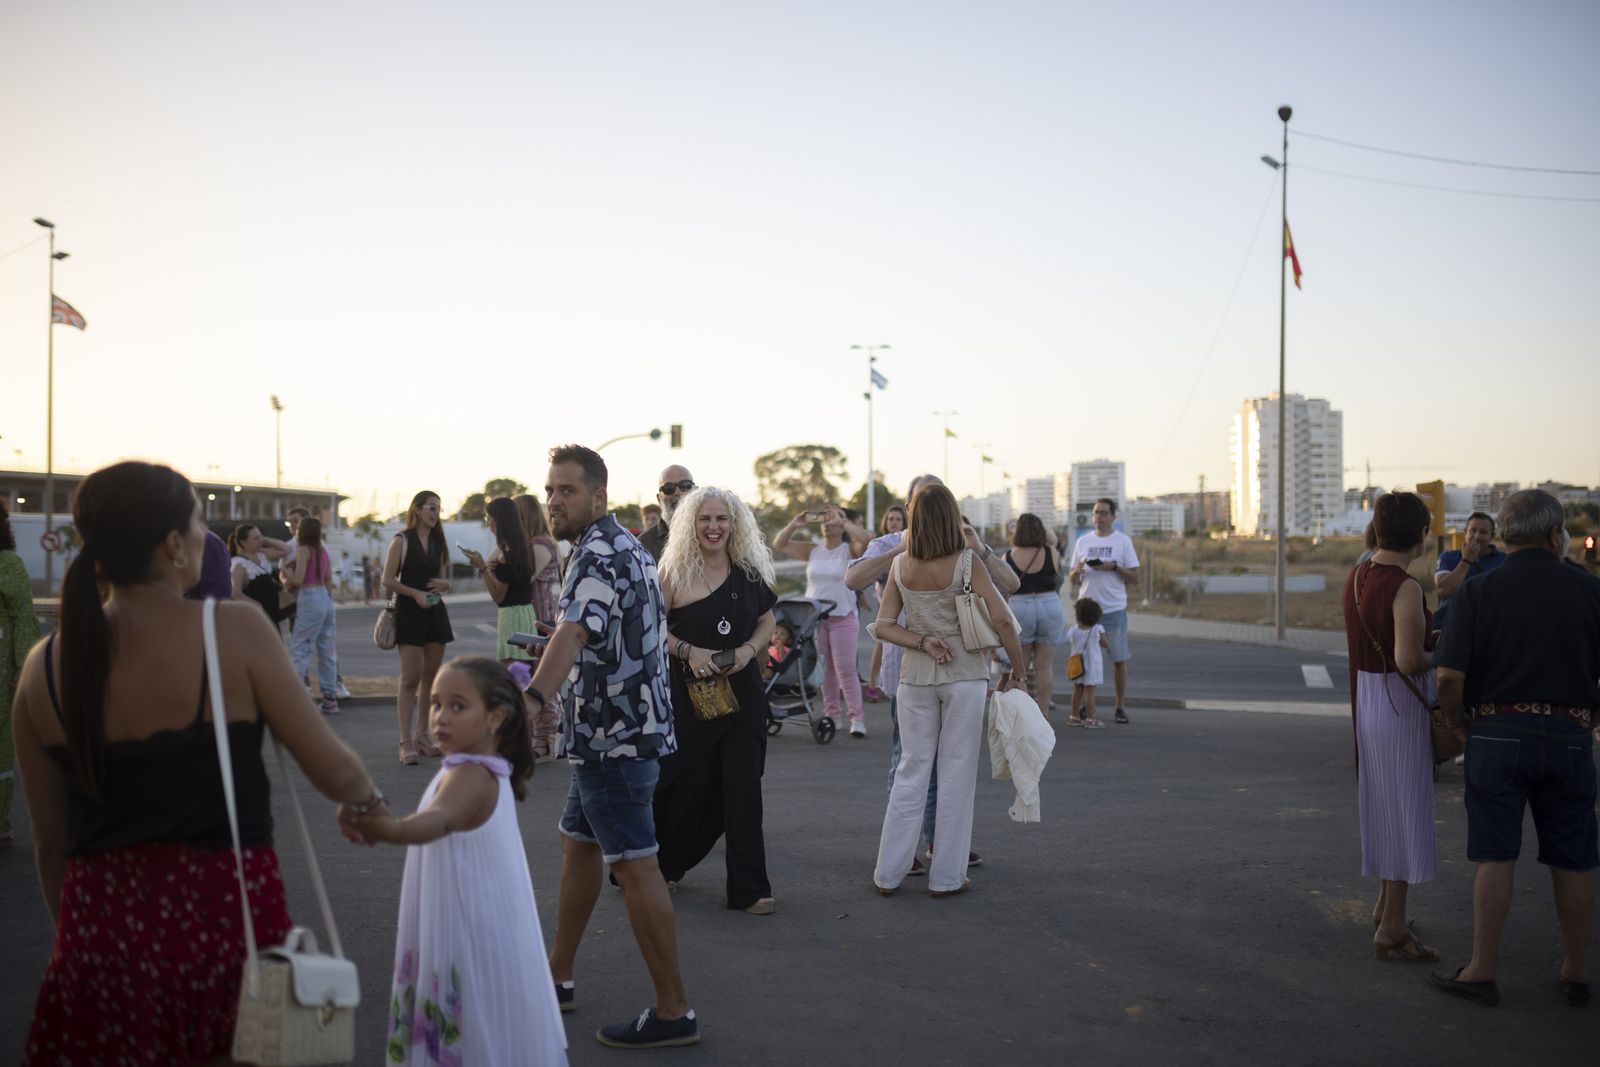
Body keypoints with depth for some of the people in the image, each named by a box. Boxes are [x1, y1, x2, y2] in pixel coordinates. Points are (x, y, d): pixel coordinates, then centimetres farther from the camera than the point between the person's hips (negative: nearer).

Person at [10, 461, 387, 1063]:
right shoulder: (233, 630, -13)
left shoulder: (45, 668, 0)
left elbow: (50, 843, 8)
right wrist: (365, 800, 14)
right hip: (224, 912, -3)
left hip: (99, 924, 3)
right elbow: (333, 771, -8)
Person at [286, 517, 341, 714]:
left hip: (309, 599, -7)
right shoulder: (323, 551, 12)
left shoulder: (303, 550, -9)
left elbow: (298, 579, -16)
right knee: (326, 650, 9)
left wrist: (285, 572, 2)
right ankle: (330, 699, 12)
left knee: (298, 648, -5)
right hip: (325, 598, 8)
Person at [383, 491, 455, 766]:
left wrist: (442, 583, -4)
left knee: (431, 677, 7)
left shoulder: (438, 542, 13)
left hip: (435, 611, 6)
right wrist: (415, 593, -19)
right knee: (410, 679, -9)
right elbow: (388, 580, -7)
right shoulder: (402, 541, -4)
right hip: (409, 612, -6)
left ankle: (422, 736, 16)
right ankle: (406, 742, -8)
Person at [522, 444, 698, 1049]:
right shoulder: (628, 547, 14)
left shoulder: (597, 554, -18)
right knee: (578, 845, 20)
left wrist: (533, 696, -51)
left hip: (612, 732, -11)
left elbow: (573, 634, -37)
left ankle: (673, 1012, 0)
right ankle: (558, 978, 33)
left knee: (634, 865, -6)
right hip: (616, 731, 11)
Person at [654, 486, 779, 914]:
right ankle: (663, 866, 26)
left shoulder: (749, 572, 5)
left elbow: (768, 621, 13)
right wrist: (688, 651, -17)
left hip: (741, 690, 3)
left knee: (742, 789, 3)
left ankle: (749, 888, 10)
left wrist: (748, 650, -5)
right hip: (688, 691, -3)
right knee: (685, 782, 1)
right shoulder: (675, 573, -4)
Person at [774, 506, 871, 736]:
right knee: (824, 669, 8)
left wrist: (841, 520, -20)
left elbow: (866, 539, -22)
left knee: (846, 669, -7)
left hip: (843, 617, -4)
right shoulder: (812, 550, 7)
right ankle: (831, 714, 16)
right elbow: (778, 545, 5)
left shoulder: (849, 550, -2)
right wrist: (795, 524, -8)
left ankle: (856, 717, -6)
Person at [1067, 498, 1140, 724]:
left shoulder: (1123, 541, 2)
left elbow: (1134, 577, 0)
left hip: (1114, 609, -3)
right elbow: (1073, 580, 13)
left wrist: (1113, 566, -14)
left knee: (1119, 658, 0)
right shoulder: (1083, 542, 11)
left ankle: (1120, 707, 8)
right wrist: (1077, 571, -9)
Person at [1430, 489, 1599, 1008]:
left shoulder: (1477, 592, -5)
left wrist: (1461, 725, 6)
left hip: (1497, 734, -1)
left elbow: (1450, 679, -12)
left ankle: (1482, 971, 9)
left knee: (1494, 856, 4)